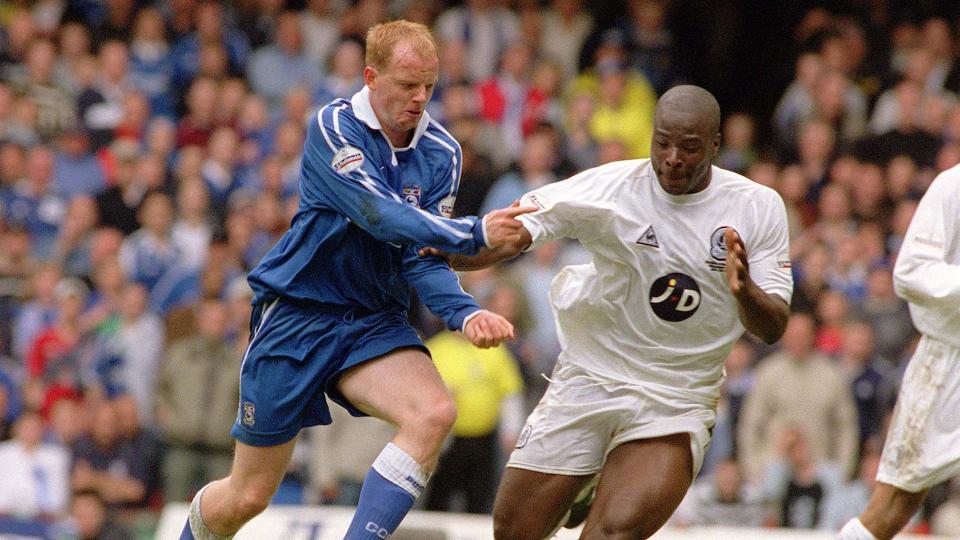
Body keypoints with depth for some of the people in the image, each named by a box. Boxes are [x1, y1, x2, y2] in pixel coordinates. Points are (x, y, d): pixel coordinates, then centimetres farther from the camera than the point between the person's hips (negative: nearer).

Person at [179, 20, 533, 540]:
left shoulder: (441, 153, -1)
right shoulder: (334, 128, -15)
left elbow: (422, 259, -3)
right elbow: (382, 217, -29)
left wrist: (464, 314, -23)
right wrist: (476, 234, -39)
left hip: (376, 321, 4)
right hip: (296, 316, -4)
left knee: (435, 412, -28)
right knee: (246, 497, 2)